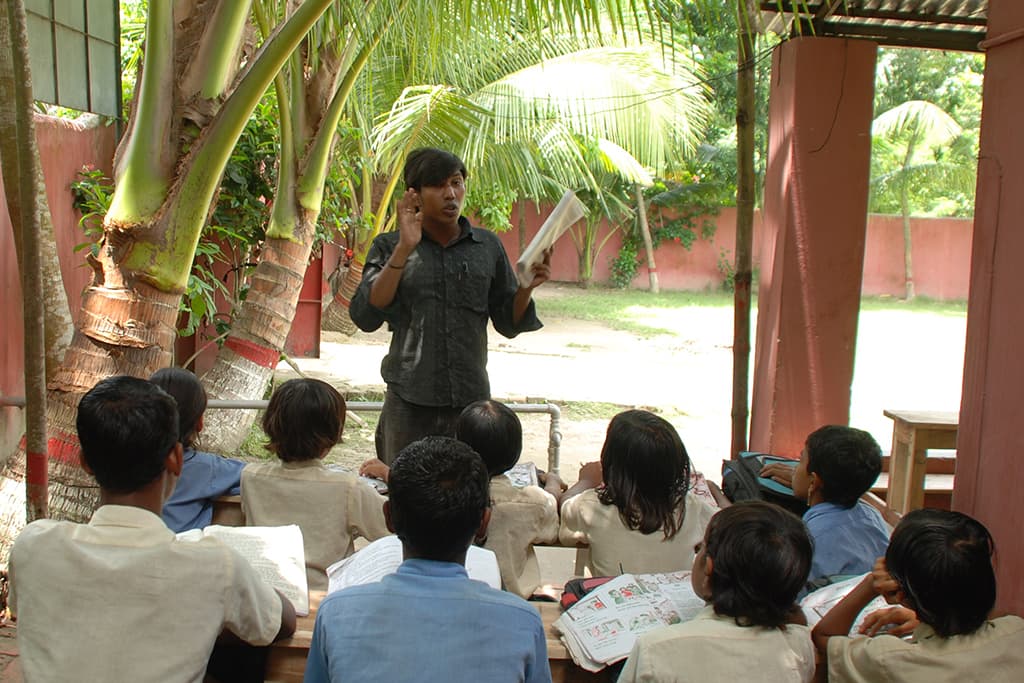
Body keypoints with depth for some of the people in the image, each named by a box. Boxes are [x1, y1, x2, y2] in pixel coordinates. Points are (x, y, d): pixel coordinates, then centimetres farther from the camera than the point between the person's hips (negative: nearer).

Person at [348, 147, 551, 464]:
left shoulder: (488, 246, 7)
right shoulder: (389, 247, 2)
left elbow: (508, 324, 11)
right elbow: (365, 317, -11)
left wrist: (526, 288, -10)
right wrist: (404, 249, -17)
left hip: (472, 401, 2)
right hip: (409, 404, -1)